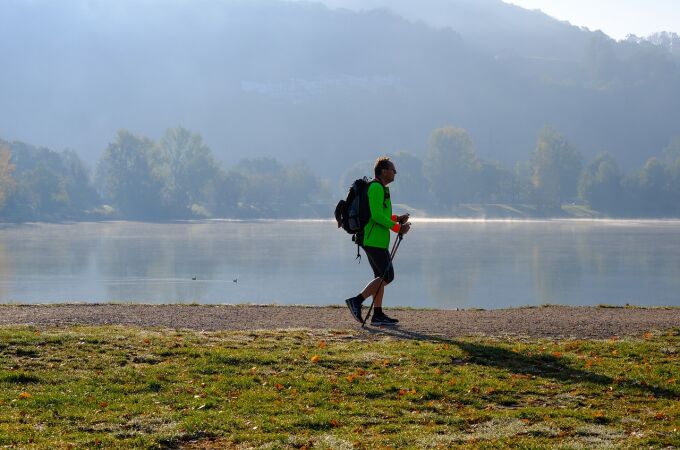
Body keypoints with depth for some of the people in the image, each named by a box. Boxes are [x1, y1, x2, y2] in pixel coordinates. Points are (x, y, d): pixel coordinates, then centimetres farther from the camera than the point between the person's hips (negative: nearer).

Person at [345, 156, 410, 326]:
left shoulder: (379, 188, 20)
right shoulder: (377, 187, -14)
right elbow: (377, 215, -22)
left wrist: (396, 219, 15)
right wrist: (397, 227, -16)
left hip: (372, 239, 11)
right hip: (375, 240, -11)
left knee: (381, 276, 10)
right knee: (387, 276, -10)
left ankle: (378, 315, 11)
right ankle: (356, 301, -10)